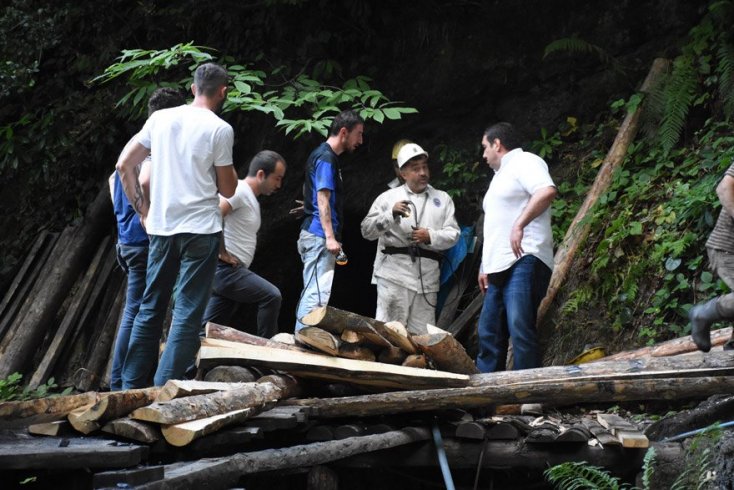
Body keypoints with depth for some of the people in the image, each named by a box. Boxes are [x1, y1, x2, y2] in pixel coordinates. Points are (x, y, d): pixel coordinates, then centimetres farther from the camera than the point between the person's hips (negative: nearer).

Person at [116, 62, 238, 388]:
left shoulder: (160, 119, 7)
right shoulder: (220, 129, -7)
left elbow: (124, 166, 8)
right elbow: (227, 190, -1)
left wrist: (142, 210, 13)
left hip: (160, 227, 5)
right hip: (201, 229, -5)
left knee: (150, 308, 13)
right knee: (187, 313, -1)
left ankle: (130, 387, 17)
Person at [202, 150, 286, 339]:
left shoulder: (251, 197, 20)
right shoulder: (239, 190, -11)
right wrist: (222, 253, -20)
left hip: (229, 270, 10)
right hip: (226, 268, -10)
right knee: (271, 296, -14)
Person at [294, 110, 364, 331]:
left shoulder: (323, 155, 20)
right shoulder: (326, 157, -11)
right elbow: (323, 199, -18)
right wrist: (330, 237, -23)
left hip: (314, 236, 11)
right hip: (319, 236, -11)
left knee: (310, 294, 12)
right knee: (318, 295, -14)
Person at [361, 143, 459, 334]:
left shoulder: (442, 199, 16)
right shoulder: (388, 197, 10)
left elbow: (453, 234, 9)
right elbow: (367, 231, 2)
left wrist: (430, 237, -10)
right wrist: (391, 214, -13)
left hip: (427, 275, 2)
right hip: (394, 272, -2)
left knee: (421, 334, 3)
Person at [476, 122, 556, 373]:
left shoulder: (525, 162, -2)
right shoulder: (501, 175, 28)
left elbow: (547, 191, -22)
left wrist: (519, 225, -26)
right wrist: (486, 266, 25)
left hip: (524, 261, -10)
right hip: (500, 267, 10)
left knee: (519, 328, -19)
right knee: (489, 332, 8)